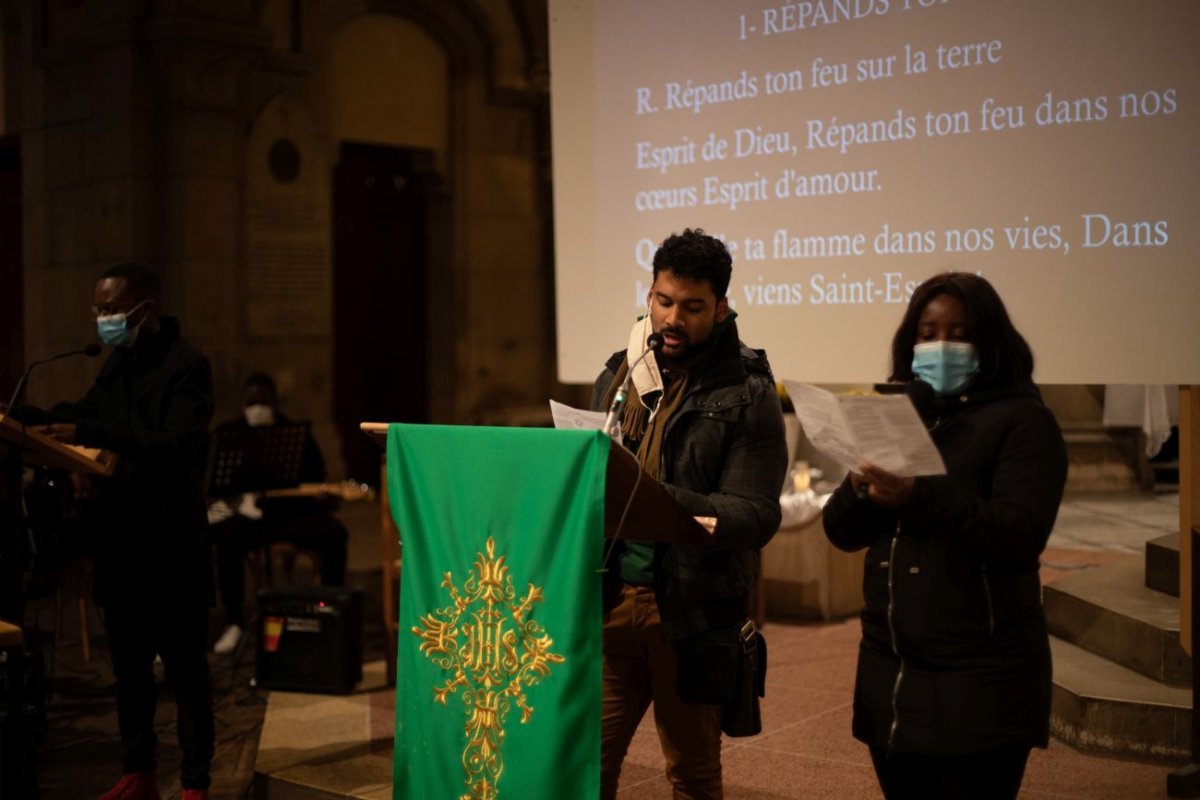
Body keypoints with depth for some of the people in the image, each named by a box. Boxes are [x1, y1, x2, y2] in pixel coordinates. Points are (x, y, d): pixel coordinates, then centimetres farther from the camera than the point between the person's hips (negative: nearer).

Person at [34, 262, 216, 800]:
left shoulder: (186, 367, -12)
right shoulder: (117, 364, 12)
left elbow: (178, 443, -25)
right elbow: (84, 414, 20)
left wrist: (91, 435, -30)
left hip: (170, 544, -7)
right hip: (118, 540, 7)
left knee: (184, 667, 1)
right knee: (128, 665, 14)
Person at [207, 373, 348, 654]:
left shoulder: (298, 436, 7)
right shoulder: (226, 433, 10)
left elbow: (315, 483, 7)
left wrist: (322, 497, -17)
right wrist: (217, 494, -2)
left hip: (290, 512, 1)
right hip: (243, 512, 0)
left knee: (333, 533, -27)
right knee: (228, 540, -35)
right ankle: (234, 623, -19)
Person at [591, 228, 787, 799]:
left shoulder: (747, 394, -6)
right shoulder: (618, 374, 10)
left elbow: (756, 515, -13)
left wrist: (665, 505, -28)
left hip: (691, 608, -4)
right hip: (610, 598, 4)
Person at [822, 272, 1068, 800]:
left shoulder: (1022, 420, -4)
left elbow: (1022, 532, -19)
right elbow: (842, 532, 8)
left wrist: (921, 497, -32)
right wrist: (861, 489, -14)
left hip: (980, 681, -5)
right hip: (890, 672, 5)